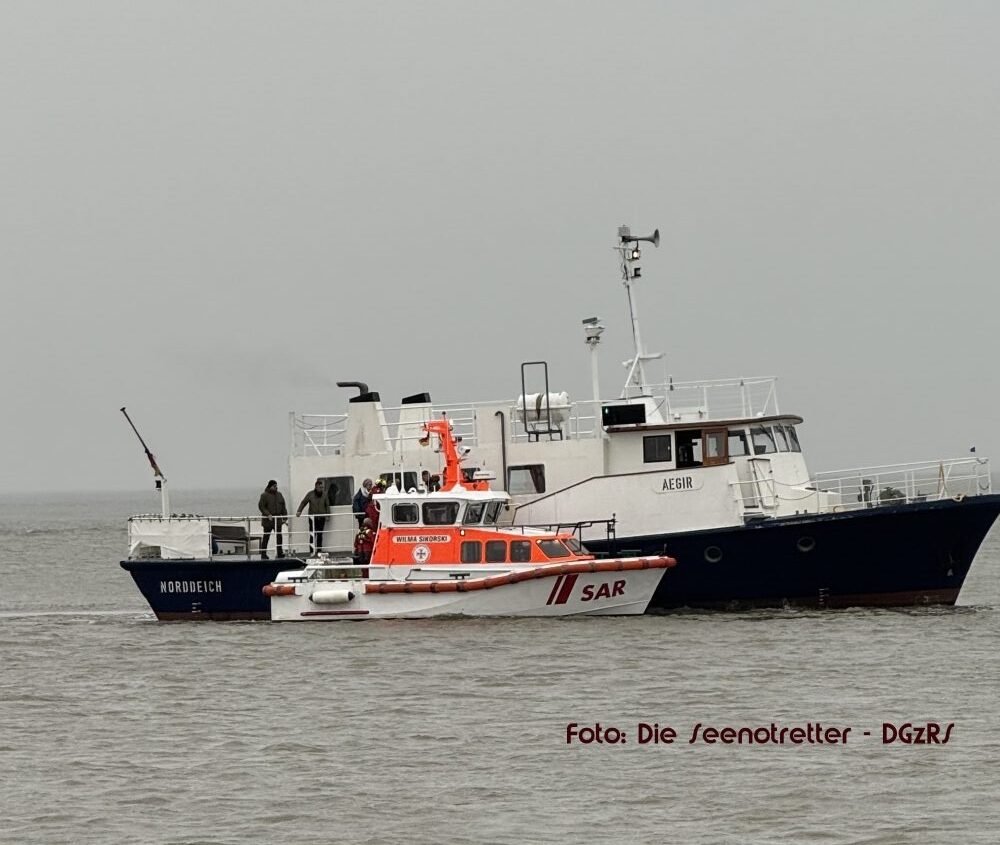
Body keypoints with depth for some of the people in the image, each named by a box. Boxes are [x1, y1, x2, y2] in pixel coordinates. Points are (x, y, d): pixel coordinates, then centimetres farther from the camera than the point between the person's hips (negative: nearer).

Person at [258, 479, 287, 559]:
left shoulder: (279, 495, 13)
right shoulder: (264, 495, -4)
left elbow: (283, 507, 15)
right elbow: (261, 506, -9)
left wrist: (285, 517, 8)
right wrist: (268, 514, -20)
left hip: (277, 519, 5)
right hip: (268, 520, -5)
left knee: (279, 536, 2)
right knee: (266, 537, 0)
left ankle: (280, 553, 5)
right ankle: (263, 554, 6)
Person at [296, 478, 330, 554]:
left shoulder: (324, 494, 3)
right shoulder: (310, 494, -3)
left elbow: (327, 505, 9)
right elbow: (303, 503, 1)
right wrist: (299, 511, -9)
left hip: (321, 517, 2)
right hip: (313, 517, -2)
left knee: (320, 535, 8)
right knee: (312, 534, -9)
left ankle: (319, 550, 17)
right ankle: (312, 551, -8)